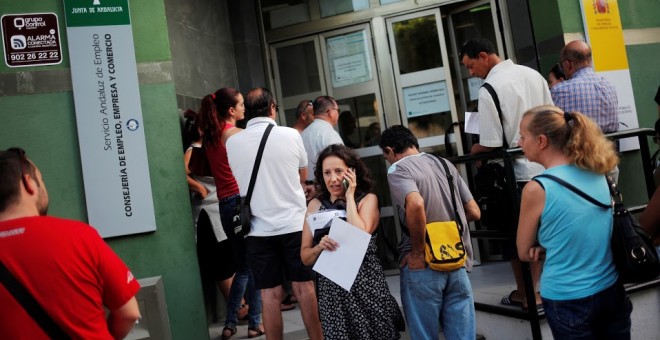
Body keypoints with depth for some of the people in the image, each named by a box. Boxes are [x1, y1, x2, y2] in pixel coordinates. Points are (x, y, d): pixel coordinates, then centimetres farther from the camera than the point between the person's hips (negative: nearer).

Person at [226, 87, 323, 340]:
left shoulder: (232, 143, -1)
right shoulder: (291, 135, -4)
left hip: (258, 229, 1)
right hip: (294, 224, -1)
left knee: (270, 295, 6)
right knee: (304, 288, 9)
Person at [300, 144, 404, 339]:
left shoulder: (368, 199, 0)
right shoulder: (315, 205, 5)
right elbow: (305, 257, 4)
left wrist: (349, 197, -10)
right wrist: (320, 247, -17)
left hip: (365, 285, -1)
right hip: (331, 289, 2)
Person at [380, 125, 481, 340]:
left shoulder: (397, 169, -7)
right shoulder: (444, 164, 12)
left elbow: (415, 205, -28)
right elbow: (474, 213, 12)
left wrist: (418, 252, -16)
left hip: (424, 266, -5)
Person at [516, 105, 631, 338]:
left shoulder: (536, 189, -20)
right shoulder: (597, 172, -2)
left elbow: (524, 253, -7)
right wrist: (548, 247, -1)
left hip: (568, 301, -5)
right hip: (612, 290, 5)